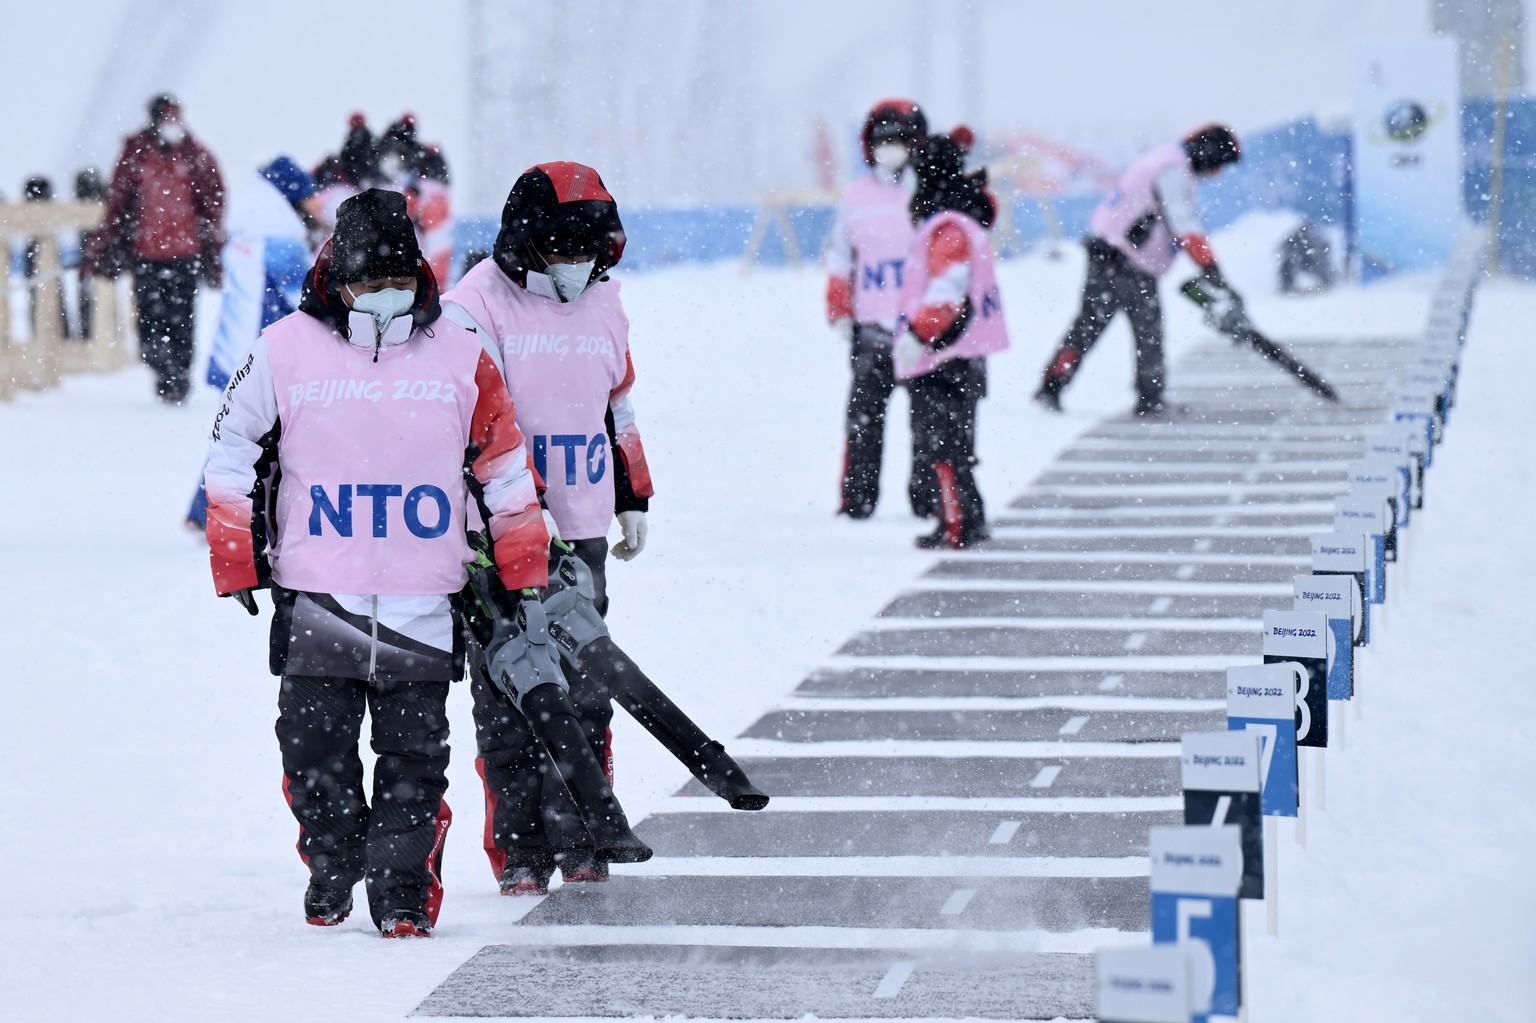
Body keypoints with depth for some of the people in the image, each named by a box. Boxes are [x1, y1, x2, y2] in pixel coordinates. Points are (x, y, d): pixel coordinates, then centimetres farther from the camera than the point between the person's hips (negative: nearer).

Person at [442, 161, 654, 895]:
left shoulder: (603, 303, 11)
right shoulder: (476, 306, -9)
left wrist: (633, 498, 28)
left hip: (582, 533, 5)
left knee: (583, 691, 6)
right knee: (508, 695, 0)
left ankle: (579, 840, 14)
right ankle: (518, 848, 6)